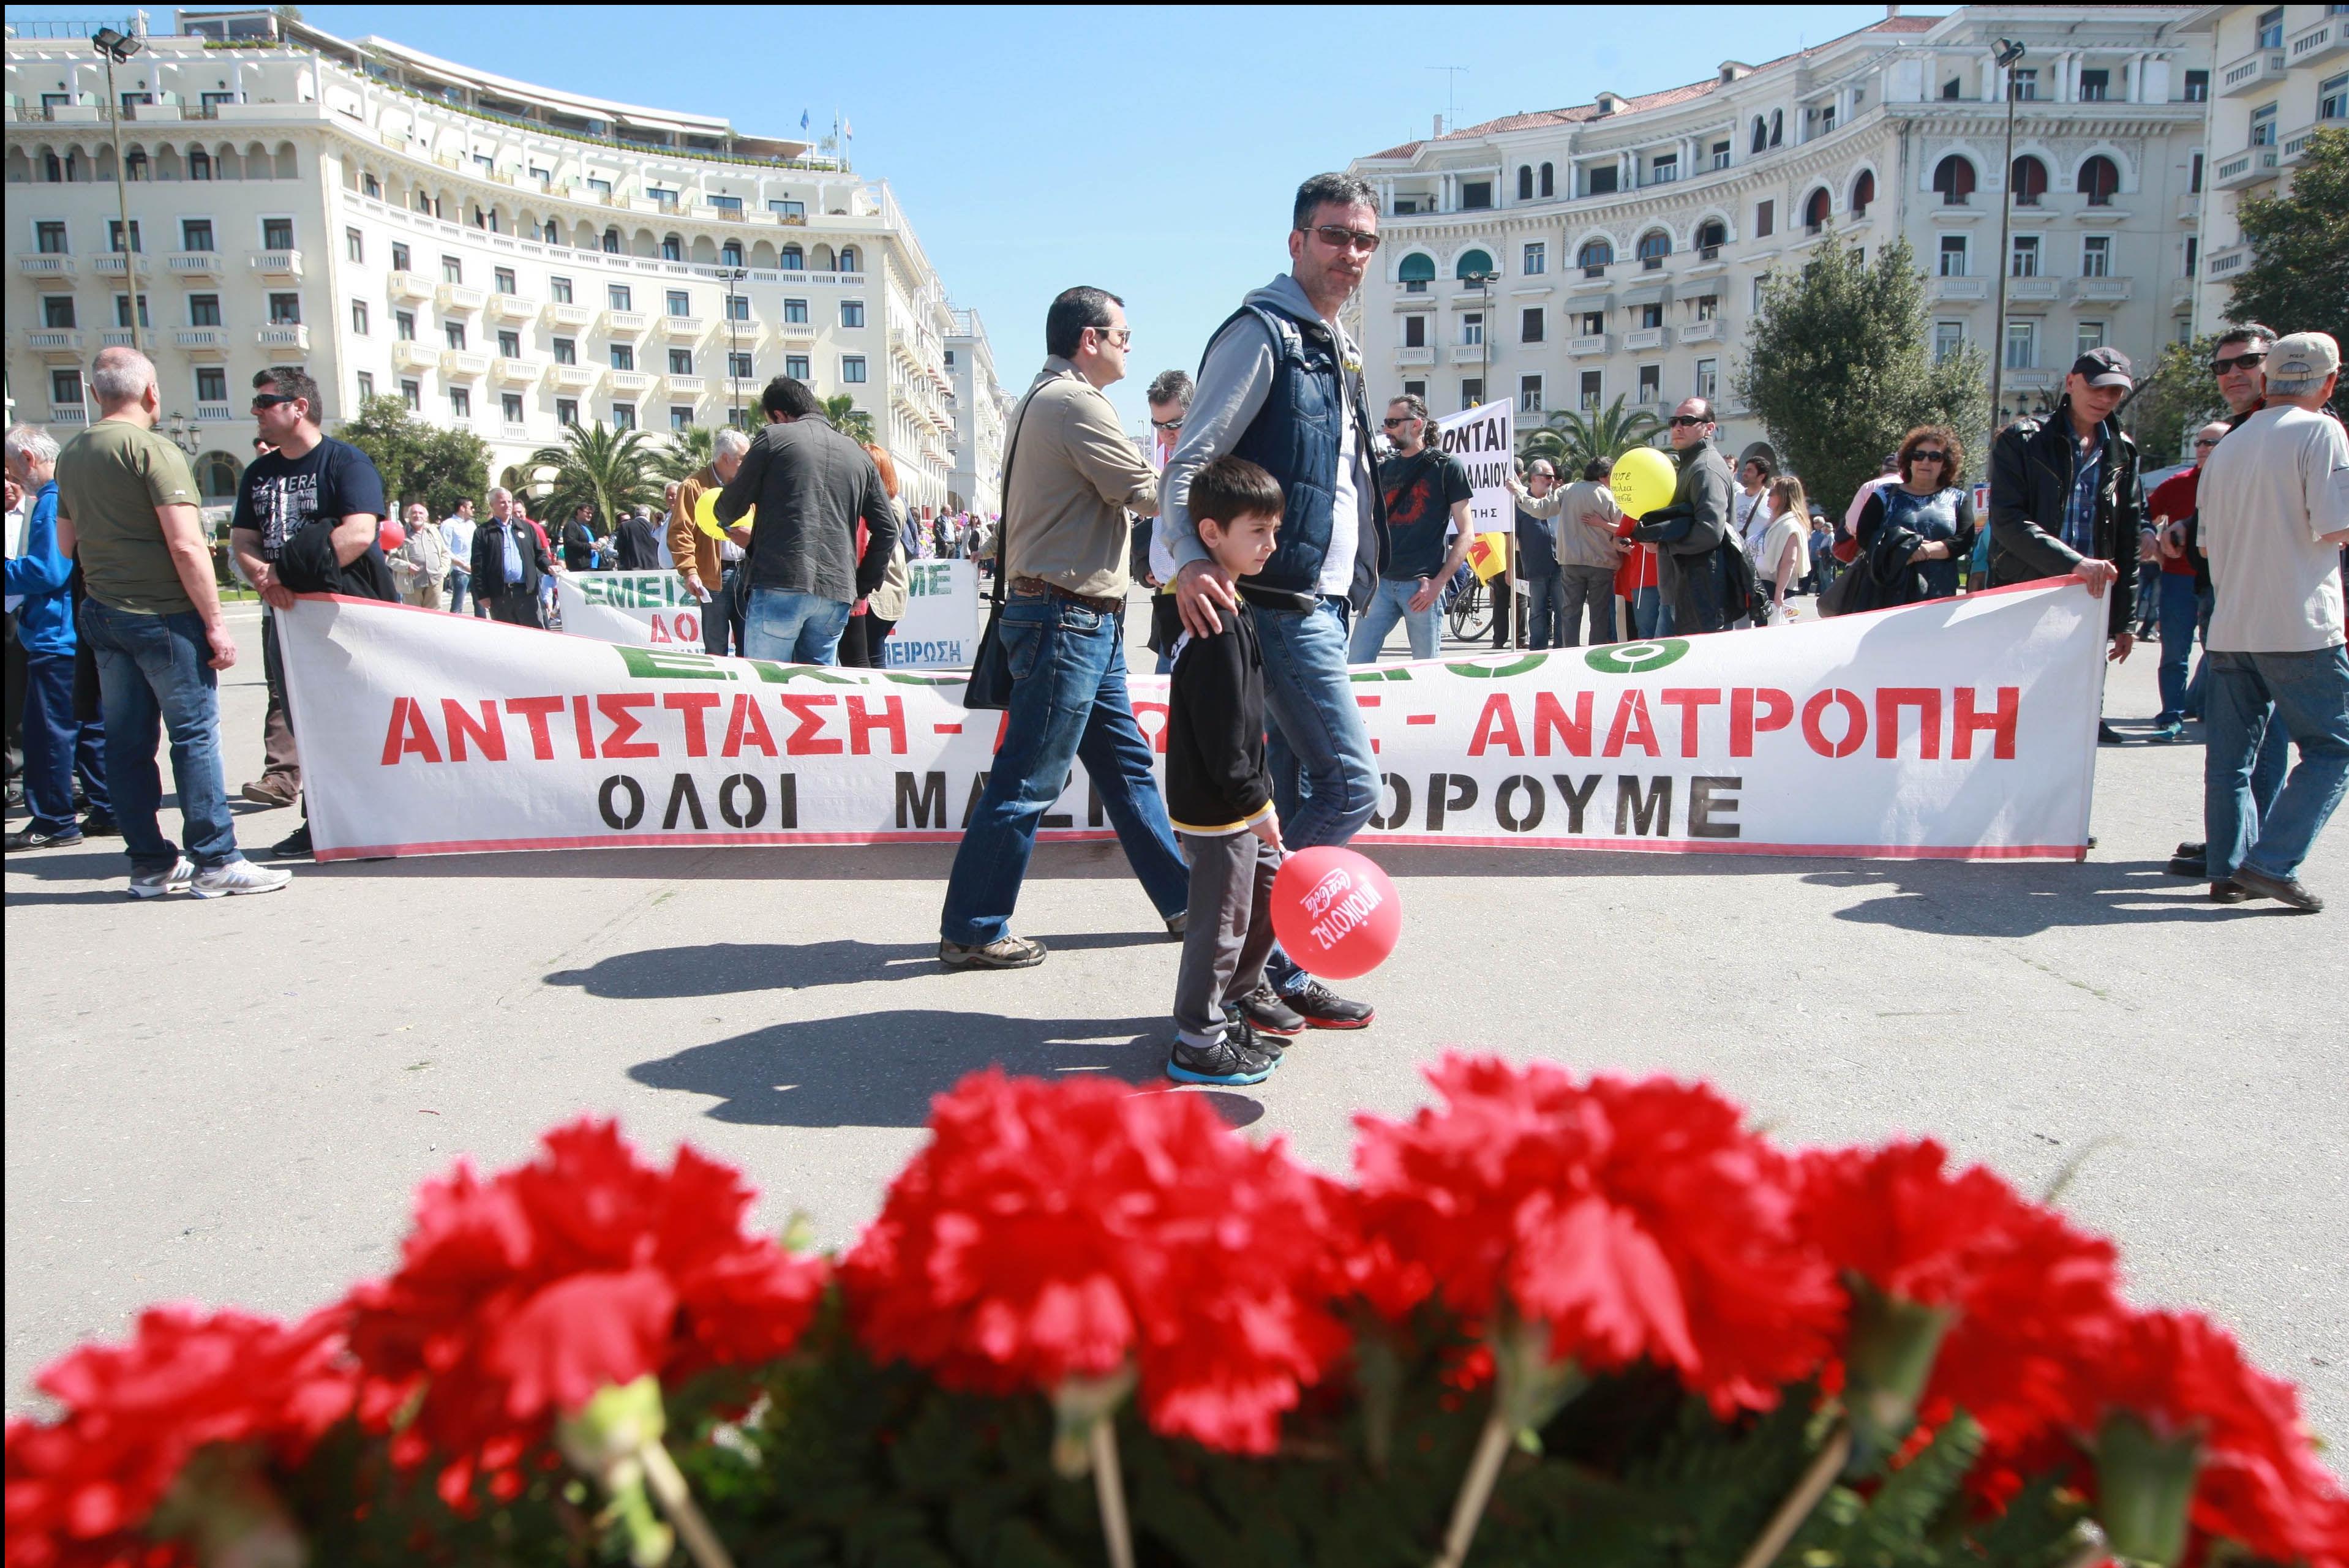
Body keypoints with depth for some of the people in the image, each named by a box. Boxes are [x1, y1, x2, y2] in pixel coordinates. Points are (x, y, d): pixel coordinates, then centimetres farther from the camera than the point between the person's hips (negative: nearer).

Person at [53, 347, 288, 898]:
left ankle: (149, 863, 16)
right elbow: (186, 545, -18)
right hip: (162, 615, -8)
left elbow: (66, 544, 20)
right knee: (194, 735, -3)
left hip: (101, 614, 8)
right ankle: (215, 861, -1)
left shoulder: (71, 456, 11)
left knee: (126, 742, 9)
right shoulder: (153, 449, -12)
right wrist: (215, 623, -15)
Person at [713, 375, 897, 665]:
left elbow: (730, 507, 9)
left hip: (780, 588, -5)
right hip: (837, 593, 5)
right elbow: (886, 529, 17)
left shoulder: (774, 438, 4)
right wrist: (863, 586, 22)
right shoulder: (858, 455, 19)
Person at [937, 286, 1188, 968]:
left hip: (1085, 623, 11)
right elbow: (1145, 492, -14)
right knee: (1028, 781, -5)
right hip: (1067, 619, -11)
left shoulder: (1040, 400, 20)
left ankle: (1184, 901, 23)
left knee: (1128, 764, 14)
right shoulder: (1075, 402, -13)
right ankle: (971, 930, 3)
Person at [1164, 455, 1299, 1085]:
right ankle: (1199, 1044, 15)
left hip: (1239, 800, 10)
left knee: (1270, 888, 23)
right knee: (1221, 918, 1)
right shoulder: (1217, 626, -23)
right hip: (1216, 804, -10)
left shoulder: (1228, 606, 10)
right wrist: (1256, 801, -16)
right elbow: (1222, 737, -25)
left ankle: (1242, 991, 43)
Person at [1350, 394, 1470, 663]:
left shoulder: (1446, 465, 1)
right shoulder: (1384, 469, 17)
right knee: (1356, 665, -1)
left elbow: (1466, 533, -2)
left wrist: (1439, 582, -12)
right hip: (1381, 581, 5)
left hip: (1422, 583, -5)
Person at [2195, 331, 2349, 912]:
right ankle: (2272, 861, -7)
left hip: (2230, 625, 6)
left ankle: (2229, 869, 10)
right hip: (2298, 625, -6)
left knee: (2230, 754, 9)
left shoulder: (2228, 446, 14)